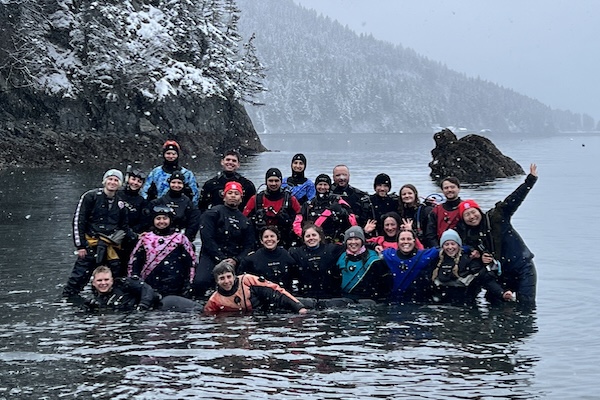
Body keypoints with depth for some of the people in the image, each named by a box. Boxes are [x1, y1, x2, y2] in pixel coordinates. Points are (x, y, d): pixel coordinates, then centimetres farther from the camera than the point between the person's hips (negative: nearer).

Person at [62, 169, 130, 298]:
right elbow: (78, 221, -3)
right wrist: (80, 245, -9)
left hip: (111, 247, 5)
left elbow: (124, 227, 26)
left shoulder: (120, 204, 16)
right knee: (79, 276, -10)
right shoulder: (91, 196, 0)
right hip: (91, 243, -5)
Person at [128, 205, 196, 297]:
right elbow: (134, 263, 9)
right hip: (149, 291, 1)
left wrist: (187, 286, -3)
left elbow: (191, 262, 2)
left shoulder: (180, 238, 5)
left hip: (174, 290, -1)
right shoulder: (145, 238, 9)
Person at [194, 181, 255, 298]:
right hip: (212, 257, -4)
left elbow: (249, 245, 12)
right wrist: (221, 259, -13)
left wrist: (236, 260, -8)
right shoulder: (213, 213, 5)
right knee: (201, 282, -30)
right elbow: (207, 239, -6)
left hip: (234, 261, 4)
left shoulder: (245, 221, 20)